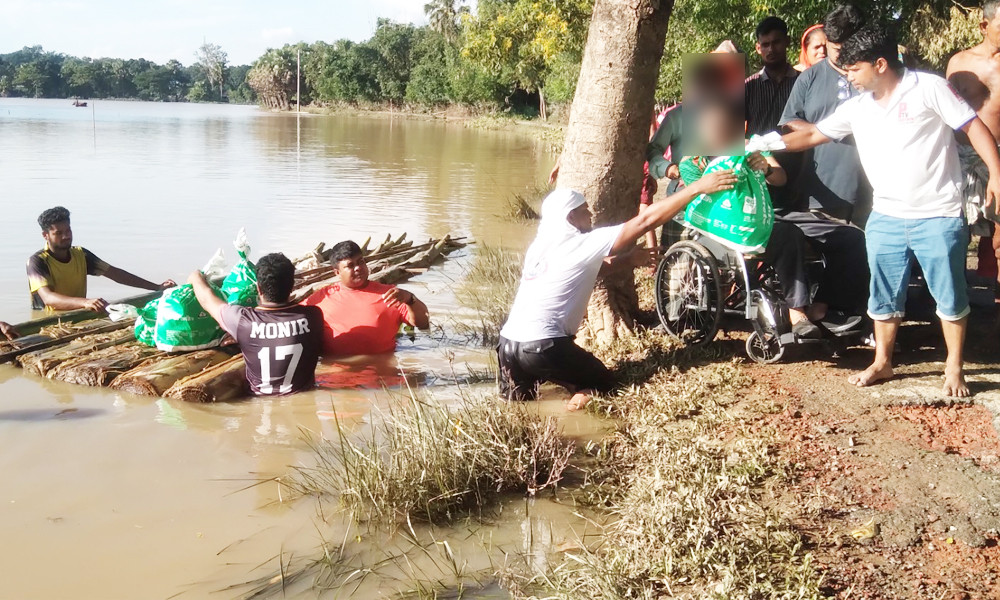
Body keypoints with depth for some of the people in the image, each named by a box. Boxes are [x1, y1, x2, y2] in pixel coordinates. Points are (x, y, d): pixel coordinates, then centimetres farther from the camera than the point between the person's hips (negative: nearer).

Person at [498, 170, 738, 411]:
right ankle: (583, 393, -13)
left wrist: (627, 261, 13)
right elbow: (646, 220, -9)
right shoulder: (581, 243, -8)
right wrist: (697, 188, -6)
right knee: (603, 382, 16)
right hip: (541, 345, -6)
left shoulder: (542, 243, 12)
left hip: (508, 343, 6)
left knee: (518, 397, 32)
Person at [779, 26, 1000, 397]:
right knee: (884, 296, 12)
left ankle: (954, 368, 19)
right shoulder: (857, 108, 7)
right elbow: (813, 135, 14)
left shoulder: (929, 88, -8)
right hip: (886, 218, 5)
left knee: (950, 296, 4)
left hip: (938, 217, -5)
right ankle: (882, 363, 27)